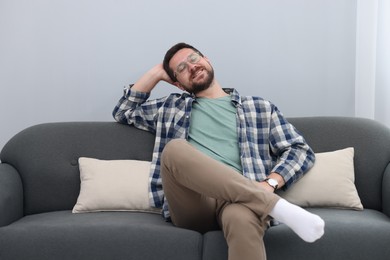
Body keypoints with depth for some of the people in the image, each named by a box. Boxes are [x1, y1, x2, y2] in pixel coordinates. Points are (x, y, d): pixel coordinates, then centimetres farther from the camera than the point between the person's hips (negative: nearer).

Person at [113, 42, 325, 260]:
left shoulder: (259, 108, 22)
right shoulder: (172, 107, 29)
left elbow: (301, 150, 15)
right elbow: (124, 111, 36)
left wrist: (269, 184, -5)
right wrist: (156, 73, 30)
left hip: (237, 199, -2)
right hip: (191, 204, 2)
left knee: (242, 218, -41)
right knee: (175, 148, -32)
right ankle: (277, 205, -33)